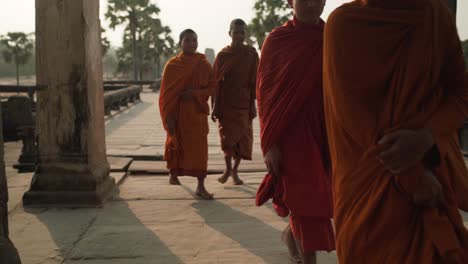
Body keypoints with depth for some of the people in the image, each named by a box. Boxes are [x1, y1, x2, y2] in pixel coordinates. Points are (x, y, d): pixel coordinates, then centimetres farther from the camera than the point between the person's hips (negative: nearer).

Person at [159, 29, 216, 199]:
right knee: (177, 145, 11)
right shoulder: (172, 65, -3)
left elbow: (212, 86, 2)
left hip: (197, 111, 1)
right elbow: (166, 92, -4)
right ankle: (174, 173, 38)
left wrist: (195, 93, -16)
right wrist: (168, 117, -10)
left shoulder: (204, 64, 1)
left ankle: (201, 186, 0)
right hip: (178, 112, -1)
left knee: (199, 148, -3)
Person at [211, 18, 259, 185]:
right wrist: (215, 107, -3)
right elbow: (216, 82, 0)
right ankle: (228, 169, 23)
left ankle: (235, 171, 21)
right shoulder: (222, 55, 0)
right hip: (226, 103, -1)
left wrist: (253, 104, -3)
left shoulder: (251, 53, 2)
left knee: (243, 138, 3)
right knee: (227, 137, 1)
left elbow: (254, 80, 1)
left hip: (244, 103, 1)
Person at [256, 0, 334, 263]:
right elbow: (265, 91, -4)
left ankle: (291, 233, 45)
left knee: (317, 196, 15)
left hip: (324, 131, 4)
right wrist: (270, 143, -10)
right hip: (292, 132, -4)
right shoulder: (277, 39, -3)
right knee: (305, 200, -4)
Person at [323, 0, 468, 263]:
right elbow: (354, 110, -12)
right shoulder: (344, 22, -7)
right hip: (368, 179, -2)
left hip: (433, 169, 3)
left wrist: (425, 137, -19)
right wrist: (413, 176, -16)